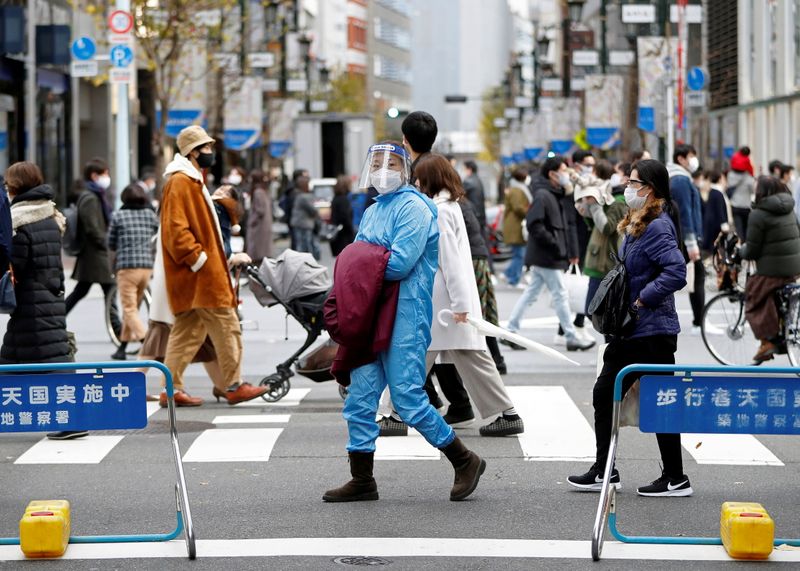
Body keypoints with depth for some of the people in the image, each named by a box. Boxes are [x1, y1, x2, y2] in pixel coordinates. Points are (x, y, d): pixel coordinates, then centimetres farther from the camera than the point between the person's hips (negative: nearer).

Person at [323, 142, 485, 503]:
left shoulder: (413, 208, -9)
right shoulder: (372, 212, 19)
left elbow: (399, 264, -19)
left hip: (405, 318, -8)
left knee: (408, 399, -8)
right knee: (359, 399, 6)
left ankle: (466, 462, 8)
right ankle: (362, 480, 13)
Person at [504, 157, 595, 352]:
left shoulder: (558, 196, 15)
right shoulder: (542, 195, -15)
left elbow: (568, 225, 19)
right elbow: (534, 224, -23)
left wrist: (572, 251, 13)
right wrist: (554, 245, -20)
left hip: (543, 256, 10)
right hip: (547, 256, -10)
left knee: (531, 293, 11)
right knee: (560, 294, -2)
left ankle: (510, 332, 15)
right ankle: (572, 338, 5)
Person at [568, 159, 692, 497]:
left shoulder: (657, 227, -17)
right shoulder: (635, 225, 14)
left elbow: (676, 273, -28)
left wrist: (641, 301, -21)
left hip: (652, 332, -11)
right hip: (631, 330, 11)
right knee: (604, 394, 13)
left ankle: (676, 479, 7)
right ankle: (604, 471, 21)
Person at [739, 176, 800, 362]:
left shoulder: (758, 215, -13)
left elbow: (752, 250, -12)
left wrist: (740, 252, 10)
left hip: (773, 269, -7)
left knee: (755, 301, 4)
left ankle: (767, 341, -3)